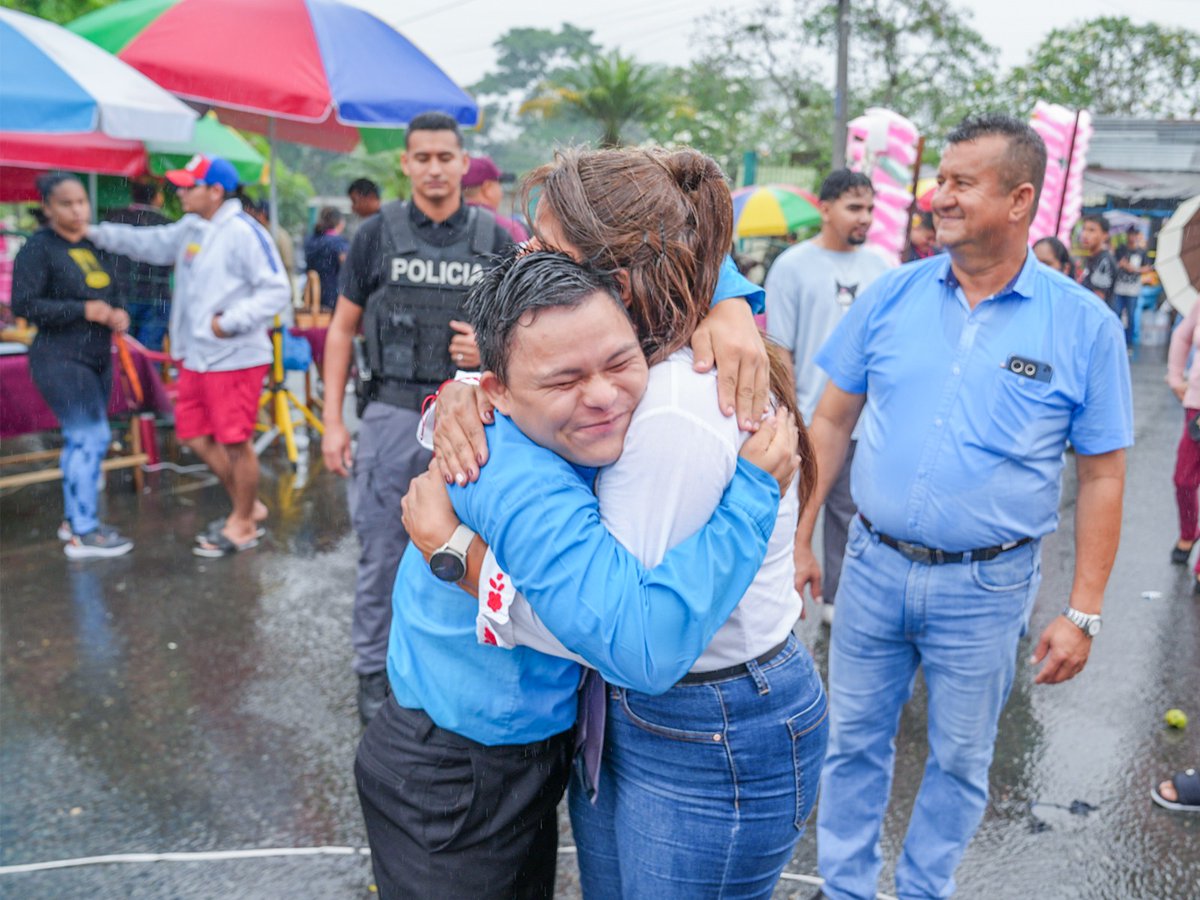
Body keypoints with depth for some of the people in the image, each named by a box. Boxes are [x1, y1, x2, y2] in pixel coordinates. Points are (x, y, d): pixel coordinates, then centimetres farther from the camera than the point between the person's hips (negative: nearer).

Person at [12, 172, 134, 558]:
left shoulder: (93, 246, 12)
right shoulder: (38, 249, -11)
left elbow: (110, 293, 20)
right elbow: (23, 304, -15)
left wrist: (119, 314, -3)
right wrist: (83, 310, -21)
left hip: (96, 357, 8)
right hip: (60, 359, -8)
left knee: (80, 440, 14)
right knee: (92, 438, -12)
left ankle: (75, 519, 25)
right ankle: (83, 534, -5)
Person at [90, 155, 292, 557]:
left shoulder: (244, 232, -17)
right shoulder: (190, 229, 10)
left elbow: (277, 292, -19)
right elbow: (151, 243, 24)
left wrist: (230, 321, -22)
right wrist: (97, 233, 17)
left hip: (234, 359, -9)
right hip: (196, 357, 9)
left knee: (235, 443, 2)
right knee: (196, 436, 16)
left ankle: (243, 525, 21)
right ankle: (248, 507, 32)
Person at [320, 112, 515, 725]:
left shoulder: (494, 239, 4)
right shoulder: (379, 233, 1)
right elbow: (343, 329, 5)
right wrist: (333, 421, -2)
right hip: (392, 415, -1)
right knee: (382, 554, 8)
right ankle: (374, 671, 25)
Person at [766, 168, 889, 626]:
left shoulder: (878, 266, 7)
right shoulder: (792, 266, -5)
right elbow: (779, 350, -6)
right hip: (810, 419, -4)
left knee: (849, 512, 13)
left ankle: (835, 597, 29)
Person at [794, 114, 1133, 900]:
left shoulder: (1084, 326, -7)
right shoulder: (893, 295, -2)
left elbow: (1102, 476, -3)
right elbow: (832, 423, 3)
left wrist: (1083, 612, -5)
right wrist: (797, 538, 2)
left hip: (987, 586, -1)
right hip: (873, 566, 2)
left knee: (960, 759, 16)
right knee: (853, 742, 15)